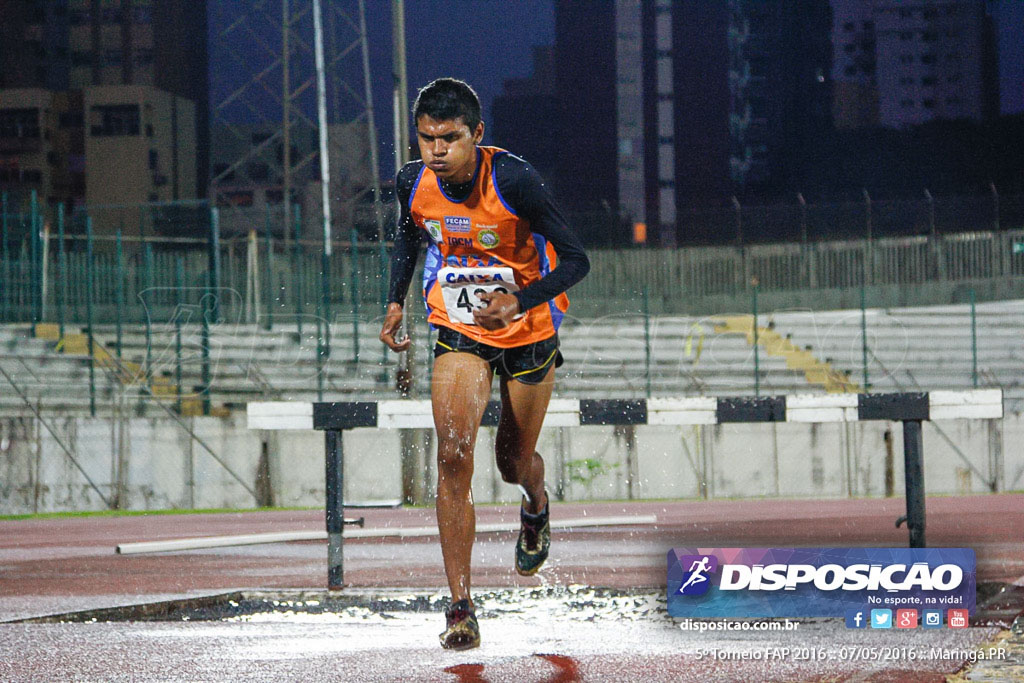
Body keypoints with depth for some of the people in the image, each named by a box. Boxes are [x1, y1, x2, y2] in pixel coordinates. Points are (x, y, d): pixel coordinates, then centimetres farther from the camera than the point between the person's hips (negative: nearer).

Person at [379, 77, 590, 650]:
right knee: (454, 457, -17)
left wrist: (518, 301, -36)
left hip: (530, 330, -2)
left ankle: (537, 506, 54)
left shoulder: (514, 180, -28)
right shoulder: (414, 183, -14)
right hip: (459, 330, 2)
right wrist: (397, 301, 7)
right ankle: (461, 607, -15)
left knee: (514, 462, 13)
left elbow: (577, 260, -23)